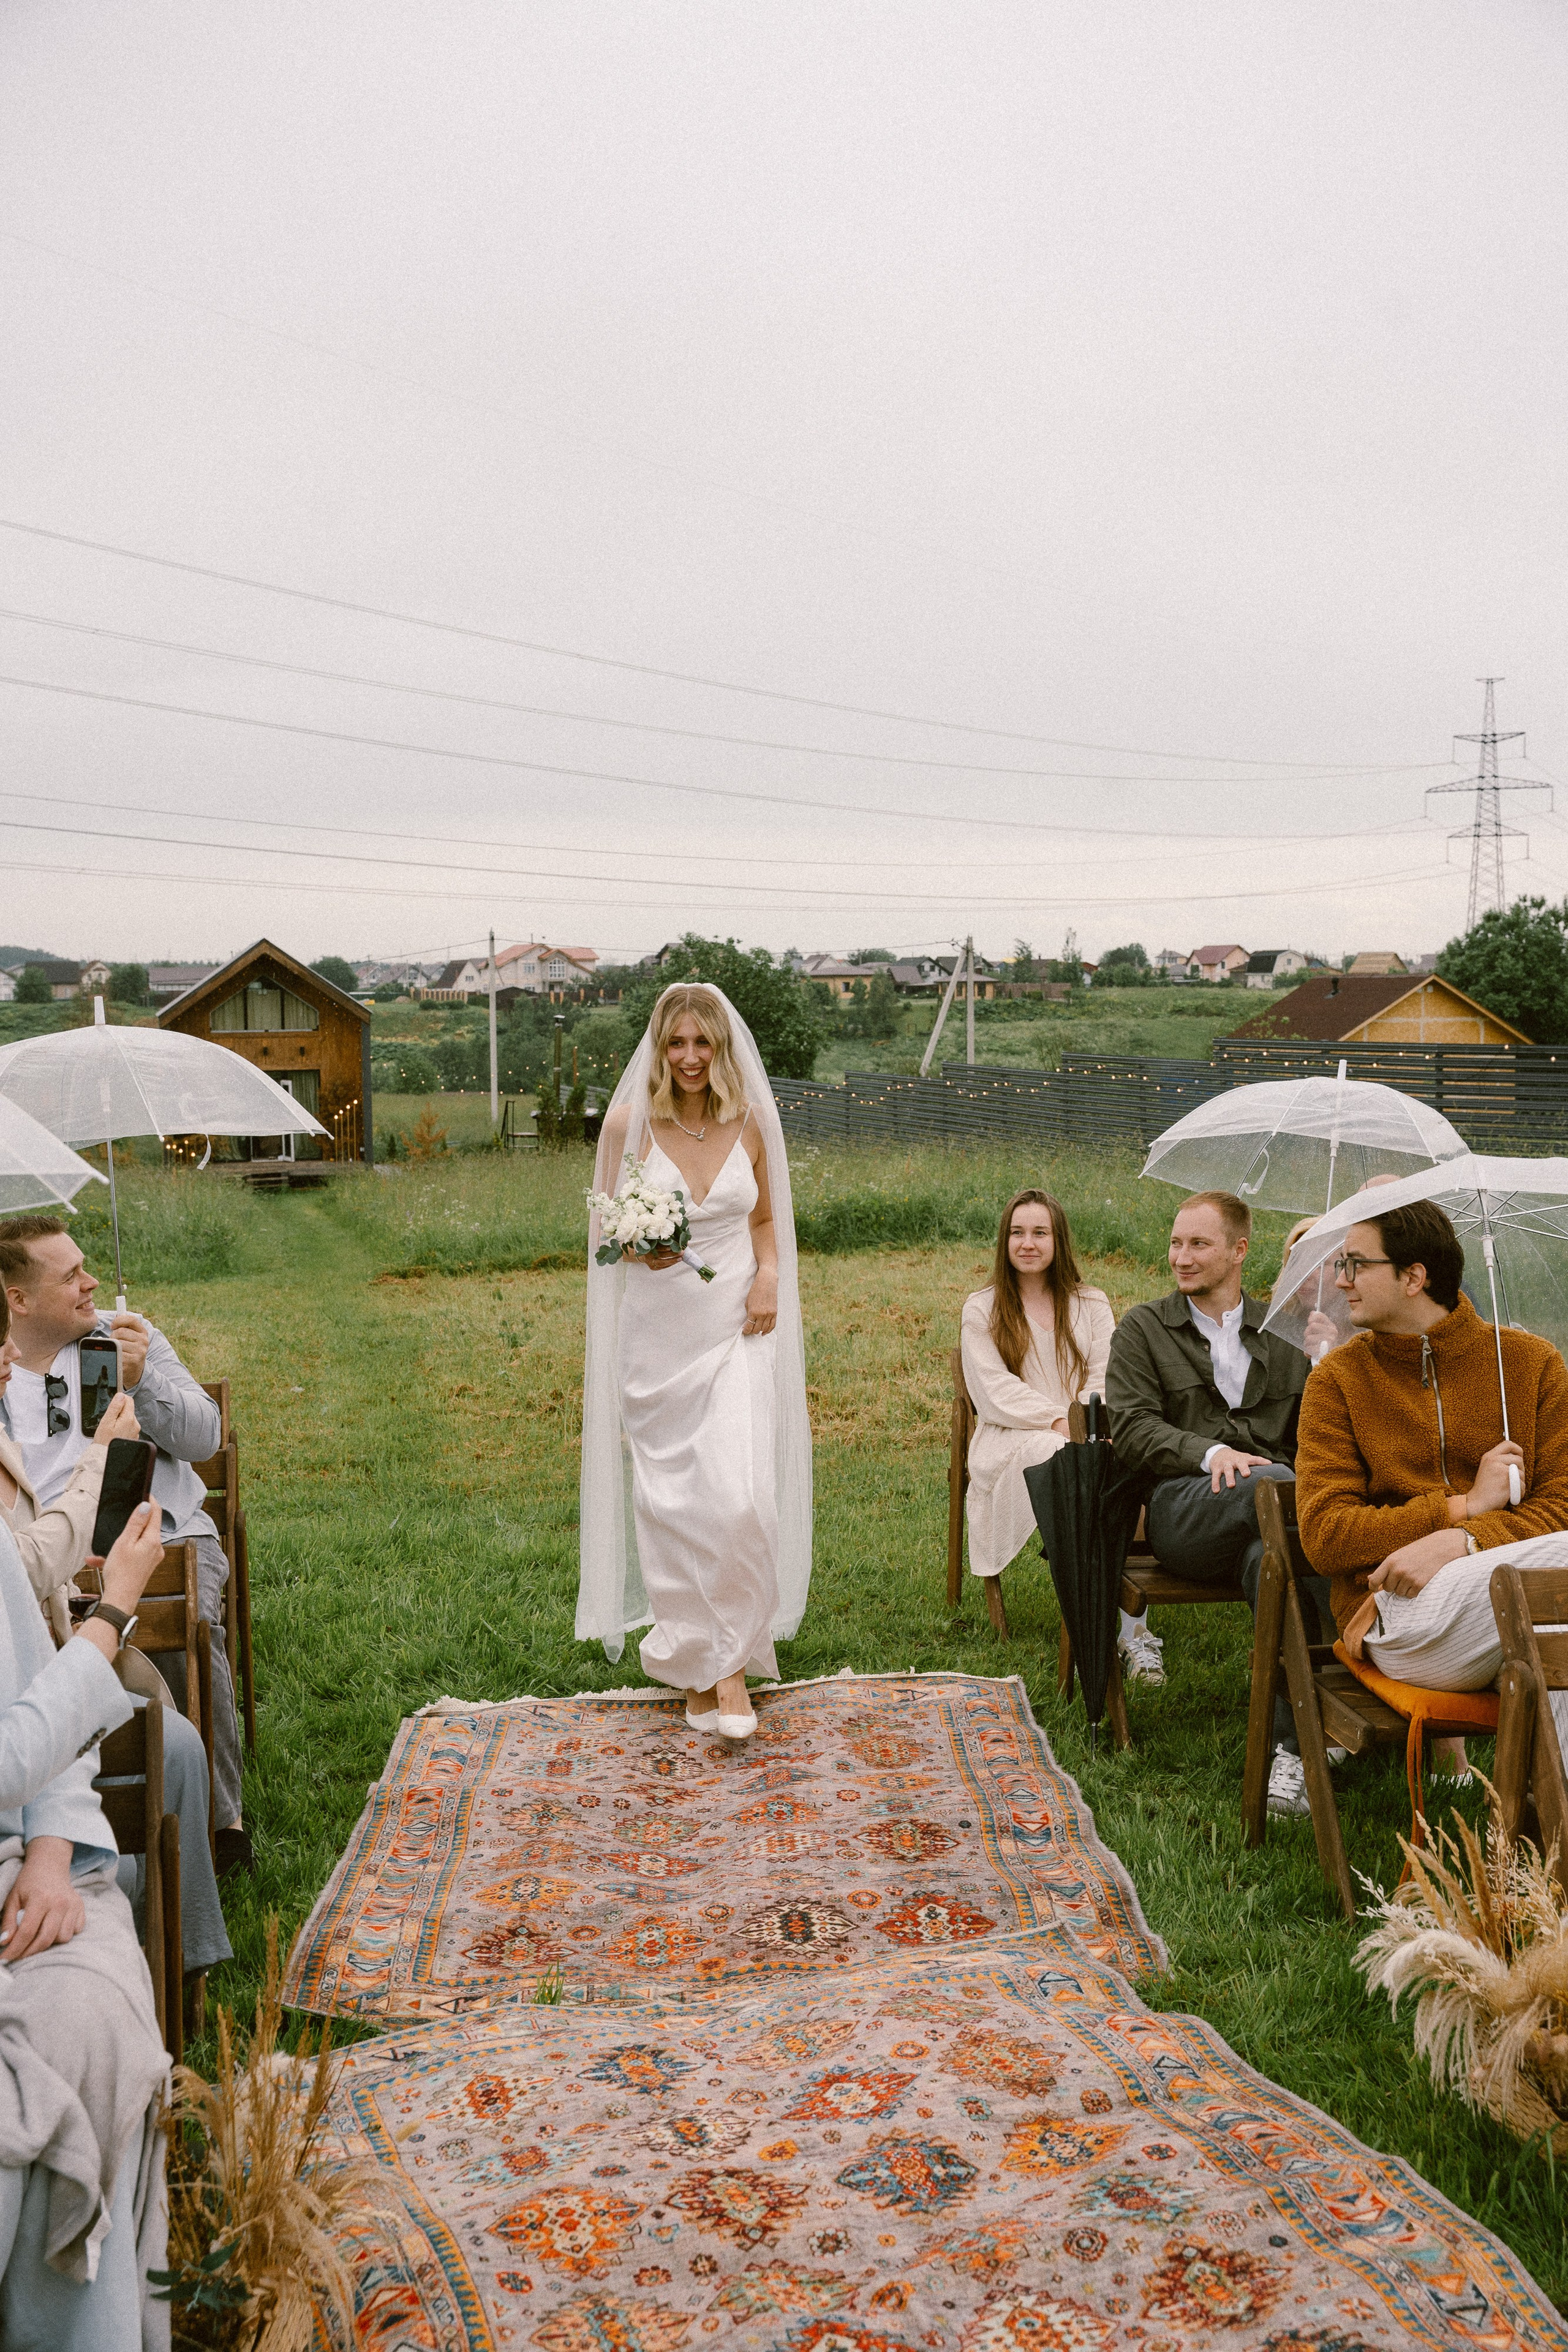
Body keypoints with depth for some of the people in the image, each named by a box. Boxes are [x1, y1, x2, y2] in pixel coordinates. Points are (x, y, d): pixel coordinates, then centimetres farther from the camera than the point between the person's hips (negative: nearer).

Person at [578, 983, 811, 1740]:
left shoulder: (751, 1123, 2)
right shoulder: (628, 1121, -3)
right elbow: (603, 1225, 4)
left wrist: (769, 1274, -4)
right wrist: (638, 1248, -18)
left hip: (736, 1331, 1)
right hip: (657, 1331, 0)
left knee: (741, 1497, -11)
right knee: (668, 1501, 5)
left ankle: (733, 1663, 5)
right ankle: (691, 1665, 22)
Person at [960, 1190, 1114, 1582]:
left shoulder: (1093, 1305, 18)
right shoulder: (980, 1310, 11)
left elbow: (1104, 1380, 6)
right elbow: (995, 1390, -2)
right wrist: (1058, 1420, -16)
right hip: (1009, 1443, -1)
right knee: (1048, 1450, -38)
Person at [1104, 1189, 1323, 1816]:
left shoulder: (1286, 1330, 25)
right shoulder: (1142, 1329, 17)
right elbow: (1132, 1428, 4)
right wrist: (1210, 1452, -13)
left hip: (1274, 1504, 2)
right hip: (1182, 1507, -2)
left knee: (1270, 1555, -37)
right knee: (1276, 1484, -37)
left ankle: (1291, 1746, -35)